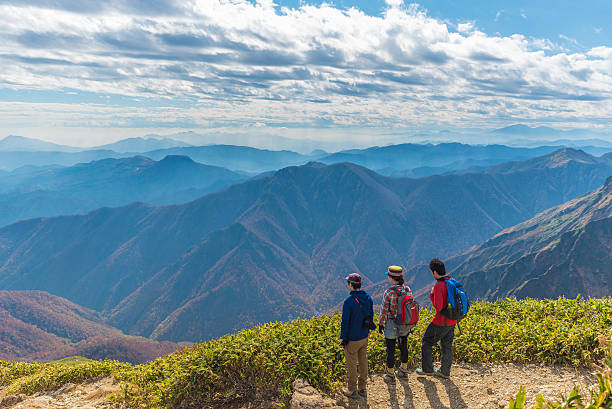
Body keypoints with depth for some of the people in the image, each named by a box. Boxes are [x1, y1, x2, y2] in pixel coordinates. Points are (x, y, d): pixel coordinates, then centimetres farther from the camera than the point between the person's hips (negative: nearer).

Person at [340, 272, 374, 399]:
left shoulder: (349, 301, -24)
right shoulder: (367, 297, -3)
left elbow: (345, 321, -19)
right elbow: (371, 316, 8)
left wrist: (342, 338, -8)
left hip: (352, 339, -6)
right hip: (364, 337, 7)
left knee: (351, 364, 8)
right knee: (363, 361, 18)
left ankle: (352, 390, 21)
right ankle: (362, 388, 29)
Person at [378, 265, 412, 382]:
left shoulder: (389, 293, -22)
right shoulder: (407, 289, -7)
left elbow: (384, 311, -15)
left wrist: (380, 324, -1)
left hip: (392, 325, -5)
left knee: (390, 349, 10)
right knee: (403, 346, 21)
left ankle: (390, 375, 22)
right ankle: (403, 370, 37)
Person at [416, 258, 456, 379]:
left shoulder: (439, 286, -23)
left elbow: (438, 307, -25)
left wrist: (431, 295, -12)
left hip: (440, 322, -7)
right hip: (452, 321, 8)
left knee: (426, 341, 11)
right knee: (447, 346, 18)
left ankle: (427, 369, 17)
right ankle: (445, 372, 27)